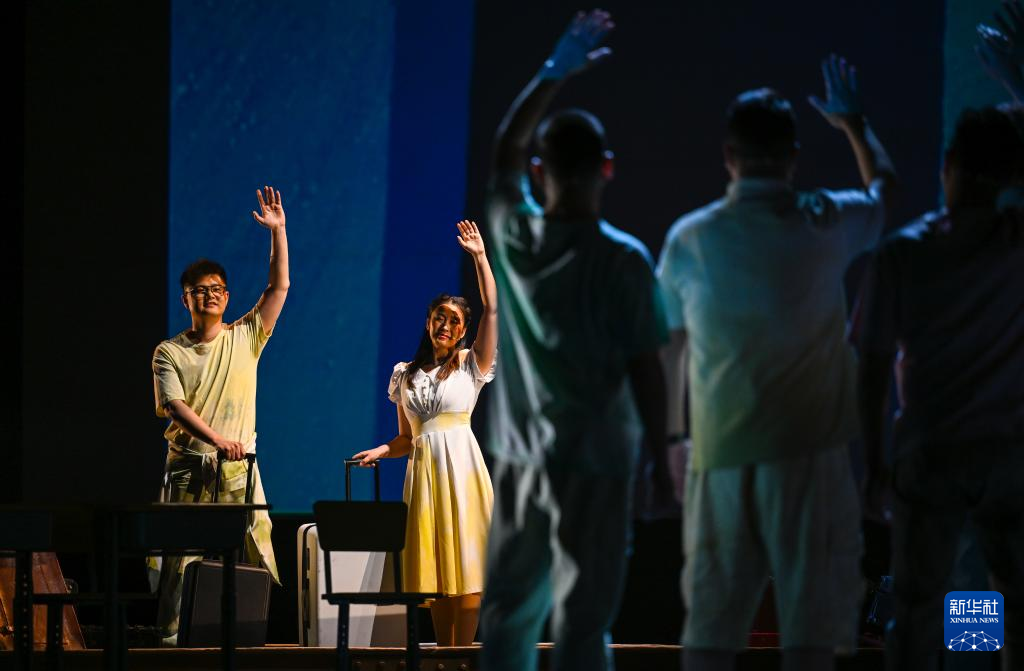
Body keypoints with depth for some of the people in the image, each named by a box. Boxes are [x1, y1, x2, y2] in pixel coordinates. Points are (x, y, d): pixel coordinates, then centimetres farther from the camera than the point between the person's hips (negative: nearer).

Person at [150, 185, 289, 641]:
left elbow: (279, 287, 3)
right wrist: (217, 440, -25)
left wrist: (278, 231, -5)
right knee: (182, 556, -3)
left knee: (253, 555, -4)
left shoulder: (245, 338, 8)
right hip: (189, 467, -2)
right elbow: (176, 406, -10)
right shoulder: (170, 353, 3)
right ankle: (172, 633, 2)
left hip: (238, 468, 2)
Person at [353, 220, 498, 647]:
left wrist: (480, 257, -7)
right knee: (434, 567, 2)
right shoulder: (407, 376, 15)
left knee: (464, 563, -8)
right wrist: (380, 452, -2)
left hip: (461, 466, -3)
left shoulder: (471, 365, 6)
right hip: (423, 469, 3)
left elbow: (492, 310, -4)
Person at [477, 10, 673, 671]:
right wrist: (661, 457, 1)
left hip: (522, 455, 3)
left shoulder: (516, 237, -1)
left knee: (509, 612, 12)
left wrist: (556, 72, 20)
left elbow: (506, 147, 16)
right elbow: (645, 368, -9)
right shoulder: (625, 260, -11)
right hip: (596, 458, -3)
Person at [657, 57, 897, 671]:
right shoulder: (824, 225, -2)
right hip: (807, 453, -2)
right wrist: (854, 124, 38)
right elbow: (884, 186, 21)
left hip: (721, 456, 2)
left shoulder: (690, 238, 1)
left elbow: (665, 344, 11)